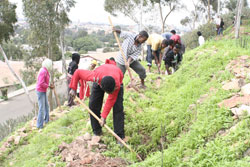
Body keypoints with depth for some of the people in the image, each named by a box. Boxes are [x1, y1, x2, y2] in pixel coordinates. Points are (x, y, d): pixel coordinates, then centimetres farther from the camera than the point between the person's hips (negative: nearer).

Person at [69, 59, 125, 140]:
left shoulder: (117, 85, -45)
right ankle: (96, 131, 11)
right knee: (93, 105, -6)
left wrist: (104, 116, -30)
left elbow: (110, 100, -31)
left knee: (118, 108, -15)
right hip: (100, 81, 2)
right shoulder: (95, 77, -43)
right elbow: (77, 72, -29)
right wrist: (73, 89, -25)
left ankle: (120, 136, -8)